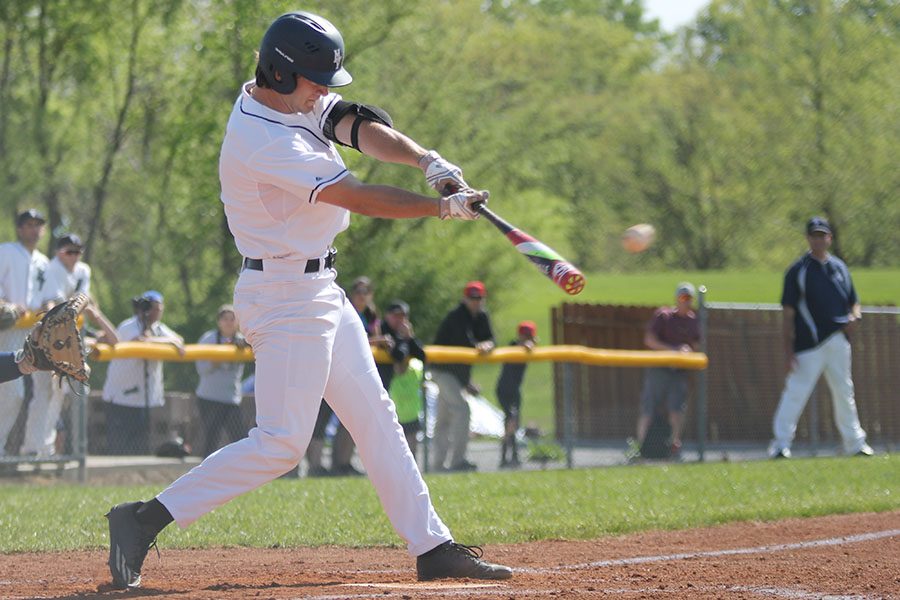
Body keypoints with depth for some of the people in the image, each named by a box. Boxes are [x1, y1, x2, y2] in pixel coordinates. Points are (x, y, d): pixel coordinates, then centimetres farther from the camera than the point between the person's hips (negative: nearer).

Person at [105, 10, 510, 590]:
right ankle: (146, 519, -10)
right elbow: (358, 198, -25)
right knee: (282, 441, -12)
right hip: (286, 297, -11)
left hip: (320, 290, 11)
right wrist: (446, 206, -17)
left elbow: (358, 127, -5)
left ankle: (432, 546, 15)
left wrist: (425, 158, -23)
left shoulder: (294, 97, 4)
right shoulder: (263, 140, -25)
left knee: (375, 417, 11)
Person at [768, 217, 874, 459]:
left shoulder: (840, 267, 13)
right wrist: (788, 350, -13)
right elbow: (788, 313, -5)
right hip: (808, 345, -5)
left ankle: (855, 443, 25)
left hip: (838, 342, 5)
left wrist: (855, 317, -6)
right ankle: (781, 444, -9)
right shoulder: (798, 270, -2)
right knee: (796, 392, -11)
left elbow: (854, 302, 19)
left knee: (844, 393, 14)